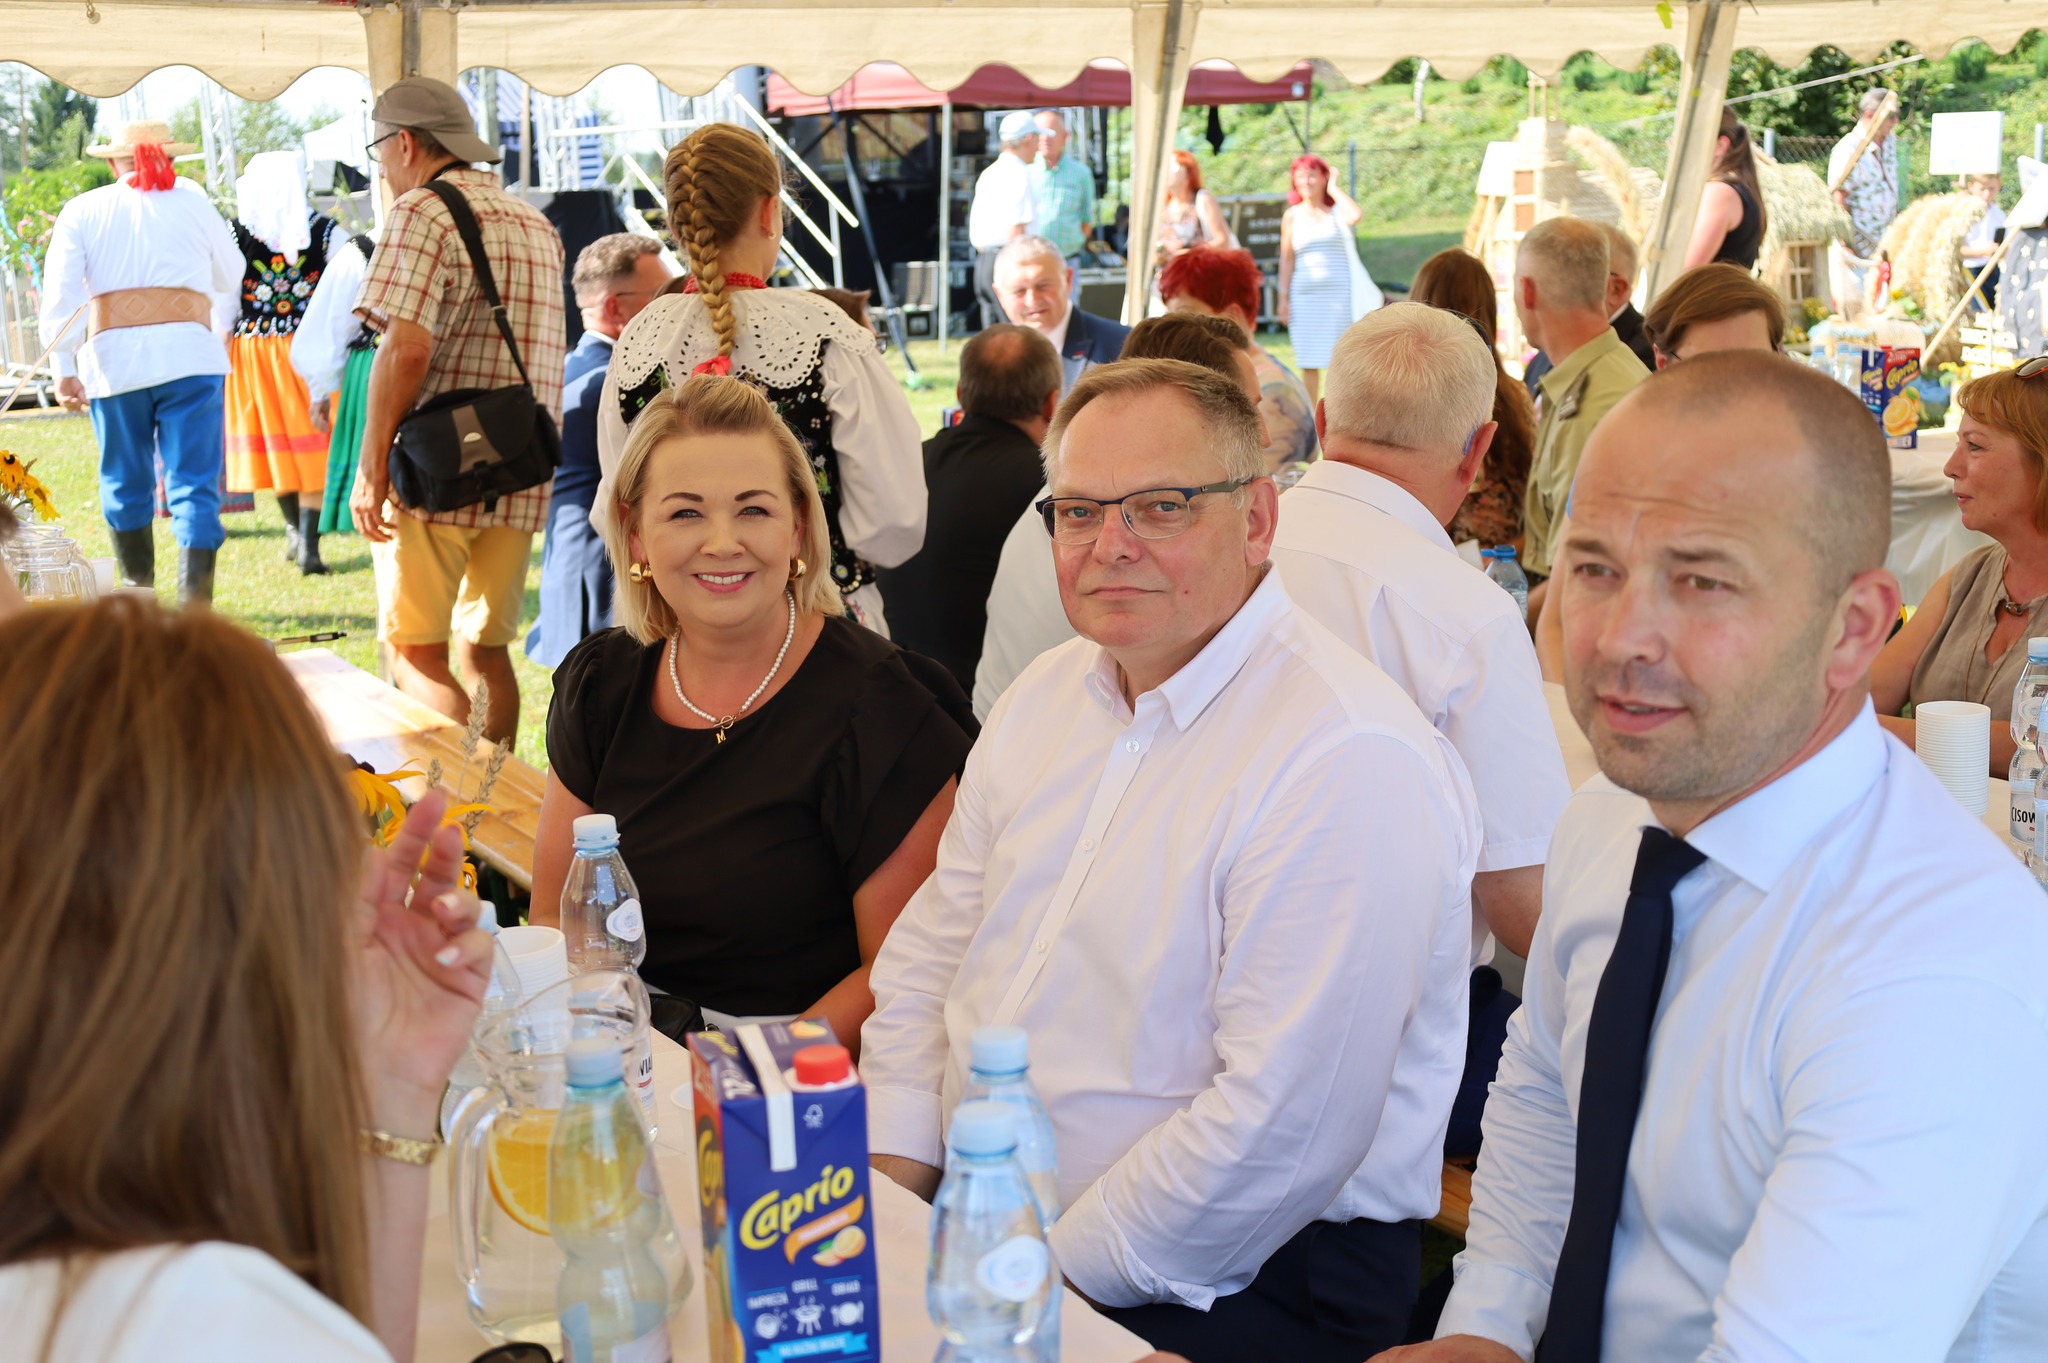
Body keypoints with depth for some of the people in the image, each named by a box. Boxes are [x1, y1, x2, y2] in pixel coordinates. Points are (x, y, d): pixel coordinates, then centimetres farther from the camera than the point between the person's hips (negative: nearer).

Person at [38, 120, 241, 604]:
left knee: (125, 483, 16)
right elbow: (230, 277, 24)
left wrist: (64, 368, -6)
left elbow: (60, 293, -2)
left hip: (114, 360, 1)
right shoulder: (192, 202, 11)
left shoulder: (82, 211, 10)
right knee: (194, 483, -5)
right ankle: (195, 598, -17)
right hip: (189, 355, -1)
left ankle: (137, 590, 28)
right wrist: (219, 323, 44)